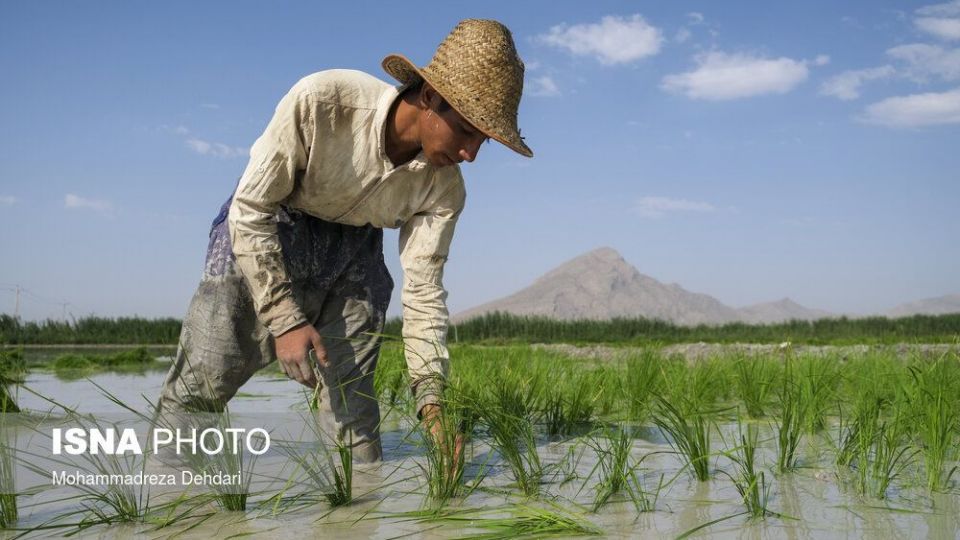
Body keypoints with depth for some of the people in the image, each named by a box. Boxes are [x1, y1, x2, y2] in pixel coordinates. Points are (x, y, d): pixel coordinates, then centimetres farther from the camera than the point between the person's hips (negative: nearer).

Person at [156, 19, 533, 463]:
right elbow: (250, 209, -23)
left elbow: (423, 290, -12)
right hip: (257, 233, -3)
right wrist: (285, 320, -27)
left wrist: (432, 399, -21)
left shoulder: (443, 187, -19)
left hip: (351, 256, 3)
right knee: (198, 391, -7)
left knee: (352, 401, -3)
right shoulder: (321, 101, -32)